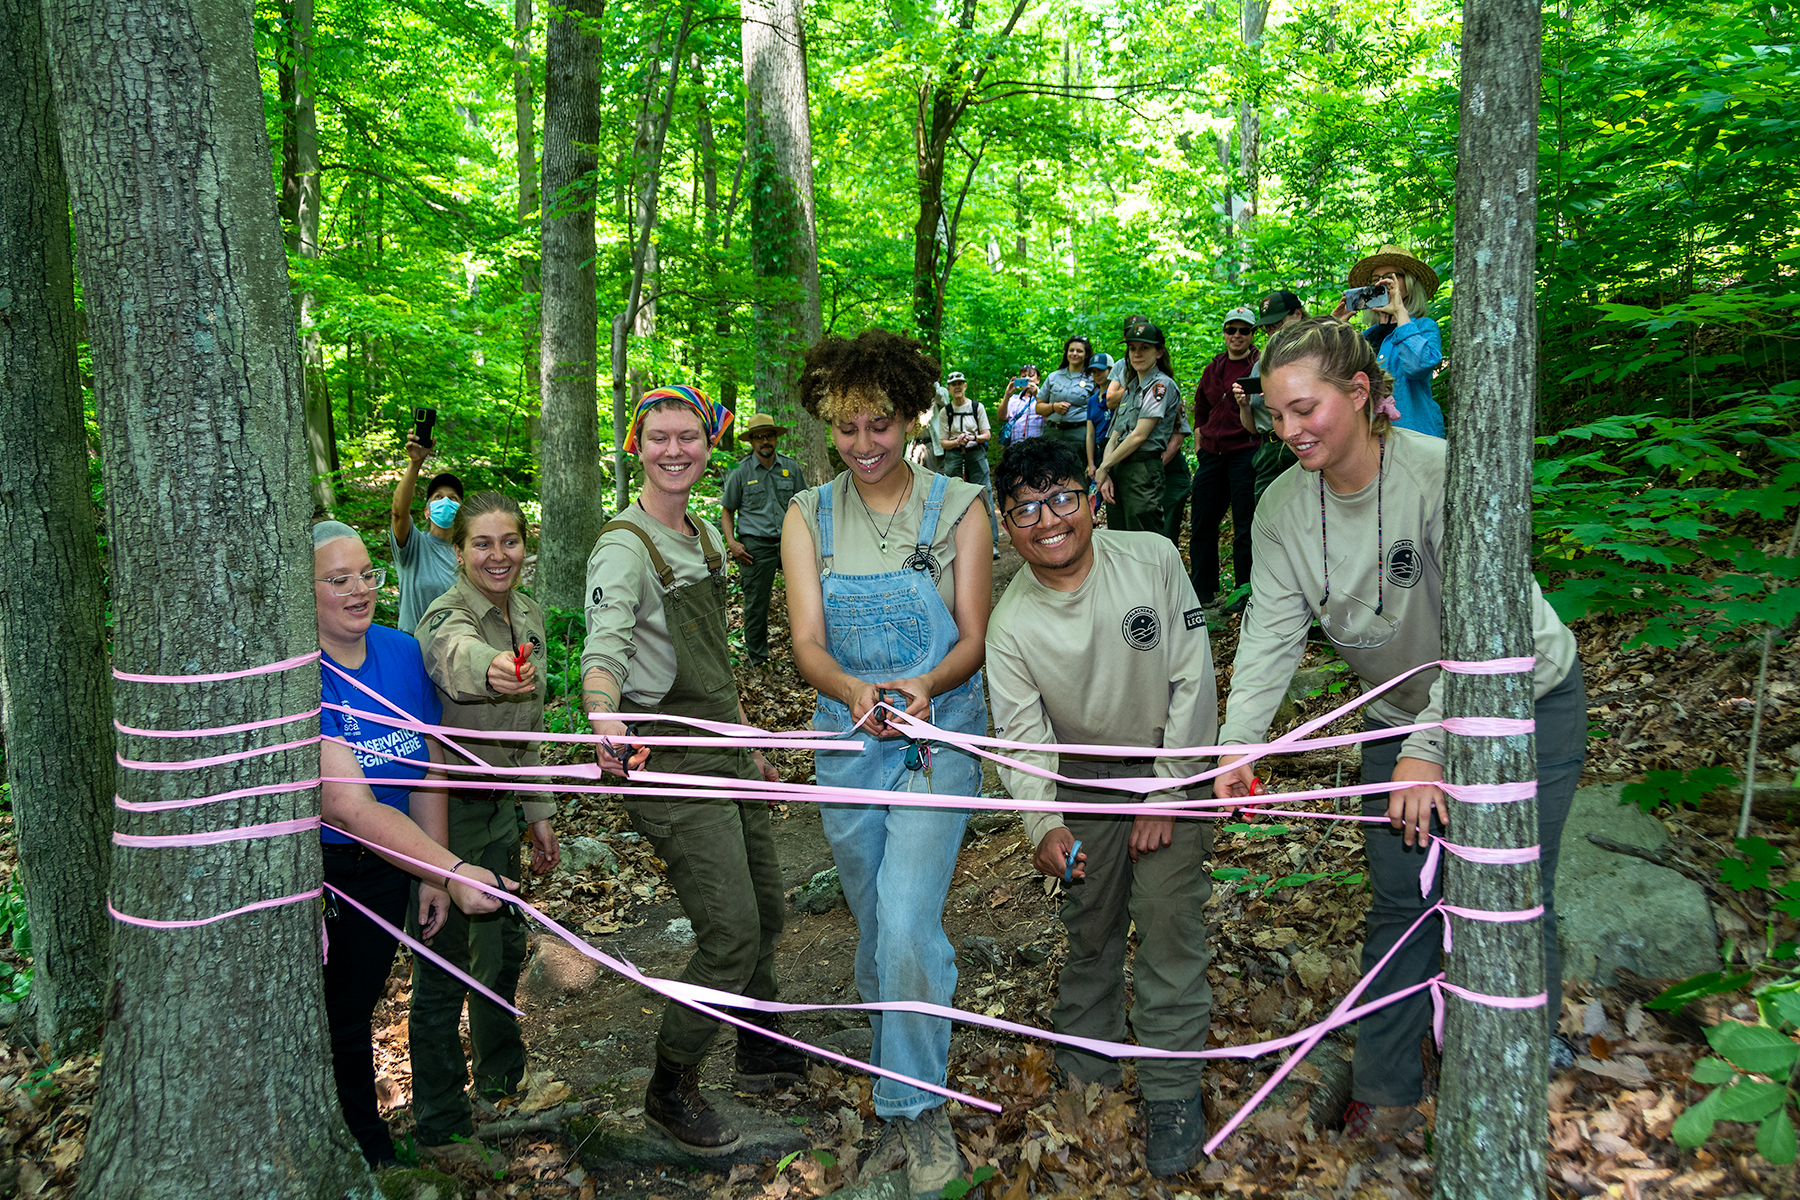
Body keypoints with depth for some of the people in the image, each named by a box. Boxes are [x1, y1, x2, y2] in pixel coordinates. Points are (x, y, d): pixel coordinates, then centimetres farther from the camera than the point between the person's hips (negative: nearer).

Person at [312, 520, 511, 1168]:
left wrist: (434, 878, 2)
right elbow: (349, 806, -32)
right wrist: (451, 870, -37)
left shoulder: (401, 651, -5)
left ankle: (366, 1142, 40)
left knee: (354, 1012, 20)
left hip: (386, 868, 5)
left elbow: (428, 770, 3)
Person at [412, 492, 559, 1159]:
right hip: (442, 809, -7)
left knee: (504, 943, 21)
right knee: (444, 965, 3)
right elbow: (453, 654, -48)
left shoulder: (530, 613, 3)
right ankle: (441, 1126, 21)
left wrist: (538, 813, 12)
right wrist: (490, 668, -71)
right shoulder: (447, 615, -20)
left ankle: (501, 1077, 43)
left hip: (499, 805, 7)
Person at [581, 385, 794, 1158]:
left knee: (766, 911, 18)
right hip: (671, 766, -9)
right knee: (731, 933, -10)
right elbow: (605, 648, -29)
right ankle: (671, 1092, 12)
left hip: (724, 754, 9)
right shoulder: (625, 548, -14)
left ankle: (762, 1052, 40)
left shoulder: (706, 537, 13)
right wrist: (605, 721, -49)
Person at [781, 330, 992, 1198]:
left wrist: (924, 686, -27)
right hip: (848, 741, 3)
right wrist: (854, 692, -29)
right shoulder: (809, 517, 1)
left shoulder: (957, 506, -4)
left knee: (907, 925, -16)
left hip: (938, 736, -3)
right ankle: (900, 1103, 37)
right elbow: (808, 643, -7)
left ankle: (920, 1107, 5)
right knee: (874, 930, 16)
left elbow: (973, 637, -5)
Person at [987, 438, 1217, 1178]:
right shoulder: (1010, 623, -14)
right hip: (1087, 779, 2)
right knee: (1090, 924, 11)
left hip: (1174, 763, -1)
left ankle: (1173, 1092, 6)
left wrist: (1167, 795, -14)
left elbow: (1193, 681, -14)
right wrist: (1044, 825, -31)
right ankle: (1084, 1059, 35)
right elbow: (1021, 735, -14)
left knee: (1169, 918, -8)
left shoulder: (1153, 560, -18)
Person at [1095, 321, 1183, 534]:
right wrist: (1105, 476, -1)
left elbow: (1140, 435, -11)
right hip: (1118, 471, 8)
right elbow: (1114, 438, 15)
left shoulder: (1162, 385, -4)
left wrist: (1103, 468, -5)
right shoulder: (1130, 389, 22)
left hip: (1144, 471, -8)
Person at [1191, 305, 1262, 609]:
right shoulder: (1213, 369, 14)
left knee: (1244, 527, -2)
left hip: (1245, 451, -6)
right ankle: (1203, 592, 19)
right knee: (1203, 522, 9)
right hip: (1212, 455, 6)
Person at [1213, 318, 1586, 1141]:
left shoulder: (1443, 475, -27)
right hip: (1402, 711, 4)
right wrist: (1239, 742, -28)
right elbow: (1272, 632, -15)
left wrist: (1427, 751, -34)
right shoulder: (1283, 507, -11)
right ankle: (1385, 1095, 24)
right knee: (1400, 900, 8)